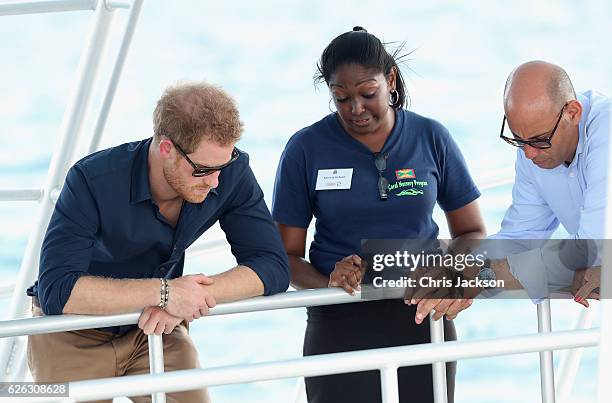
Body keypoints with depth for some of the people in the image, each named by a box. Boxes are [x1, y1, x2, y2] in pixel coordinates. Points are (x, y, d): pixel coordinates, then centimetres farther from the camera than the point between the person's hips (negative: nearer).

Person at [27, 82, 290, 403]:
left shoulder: (231, 174, -18)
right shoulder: (92, 180, -29)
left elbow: (272, 268, -16)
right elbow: (56, 290, -36)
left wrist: (190, 296, -32)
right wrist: (163, 292, -40)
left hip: (157, 329, 3)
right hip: (74, 336, -3)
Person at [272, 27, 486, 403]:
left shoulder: (431, 138, 1)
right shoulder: (306, 149, -3)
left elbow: (473, 232, 8)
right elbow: (288, 256, 0)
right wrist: (328, 284, -21)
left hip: (422, 319, 1)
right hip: (339, 326, -1)